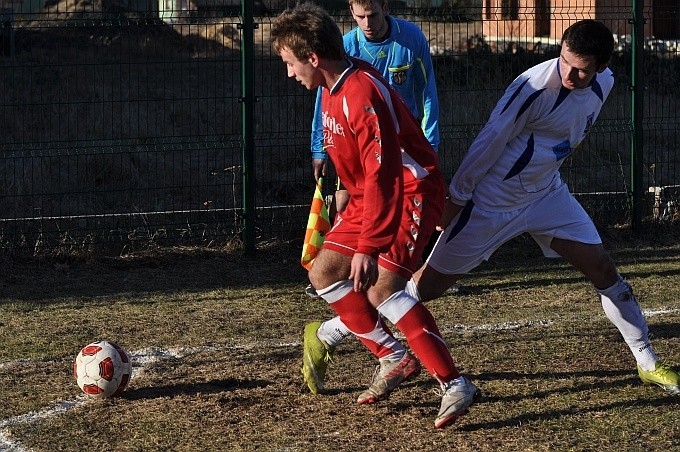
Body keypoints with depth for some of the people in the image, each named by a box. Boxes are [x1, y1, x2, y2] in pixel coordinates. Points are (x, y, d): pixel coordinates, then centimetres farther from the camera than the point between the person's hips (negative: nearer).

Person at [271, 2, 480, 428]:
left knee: (381, 287, -24)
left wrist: (368, 247, -28)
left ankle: (455, 385, -20)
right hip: (368, 194, 10)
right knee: (324, 272, 7)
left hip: (410, 192, -10)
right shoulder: (333, 89, 4)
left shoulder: (363, 94, -26)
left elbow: (383, 176, -29)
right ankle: (395, 359, 14)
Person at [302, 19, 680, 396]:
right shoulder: (537, 86, -28)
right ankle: (329, 335, 5)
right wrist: (457, 198, -15)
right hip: (492, 200, -6)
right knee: (429, 284, -5)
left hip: (546, 192, 6)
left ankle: (648, 364, 16)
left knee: (603, 268, 2)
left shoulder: (603, 84, -4)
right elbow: (491, 140, -20)